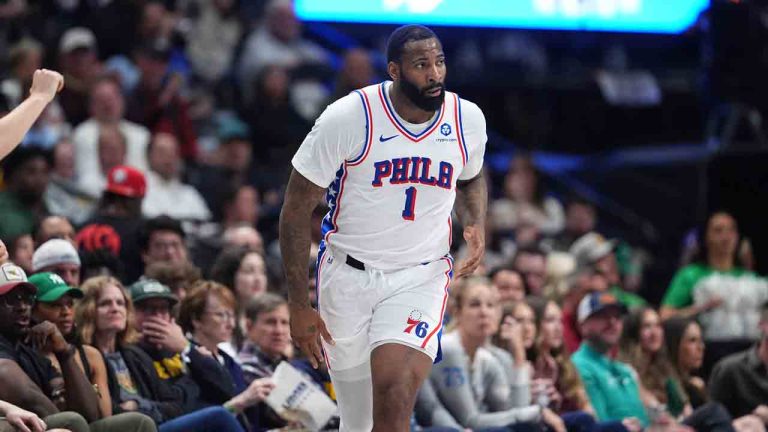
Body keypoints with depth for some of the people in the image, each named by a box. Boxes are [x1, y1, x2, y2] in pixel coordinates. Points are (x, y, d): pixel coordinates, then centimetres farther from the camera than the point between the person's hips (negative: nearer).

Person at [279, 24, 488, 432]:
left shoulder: (468, 119, -4)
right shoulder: (347, 118, -15)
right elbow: (296, 211, -8)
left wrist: (476, 223, -2)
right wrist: (298, 306, -9)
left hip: (421, 277, 1)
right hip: (349, 274, -1)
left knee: (395, 398, -23)